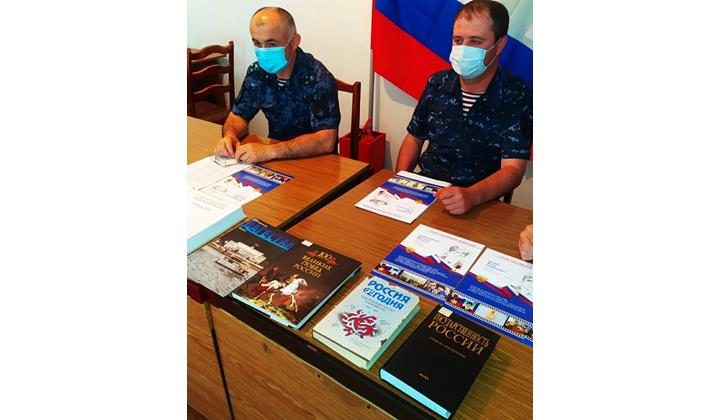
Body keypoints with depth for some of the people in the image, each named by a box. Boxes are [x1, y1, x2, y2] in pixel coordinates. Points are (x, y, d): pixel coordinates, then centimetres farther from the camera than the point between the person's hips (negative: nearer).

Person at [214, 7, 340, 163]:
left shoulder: (318, 78, -22)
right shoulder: (257, 72, -3)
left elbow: (325, 140, -29)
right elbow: (239, 115, 7)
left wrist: (270, 151, -36)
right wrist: (230, 136, -16)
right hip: (275, 159, 6)